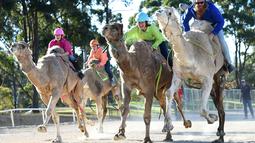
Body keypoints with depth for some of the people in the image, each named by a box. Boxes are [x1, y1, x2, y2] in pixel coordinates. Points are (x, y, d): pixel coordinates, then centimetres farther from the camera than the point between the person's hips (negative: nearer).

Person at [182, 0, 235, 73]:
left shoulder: (211, 8, -39)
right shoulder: (191, 10, -29)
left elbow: (221, 22, -38)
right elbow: (185, 21, -12)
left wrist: (212, 34, -45)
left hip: (215, 25, -4)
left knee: (222, 42, -19)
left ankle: (228, 63, -6)